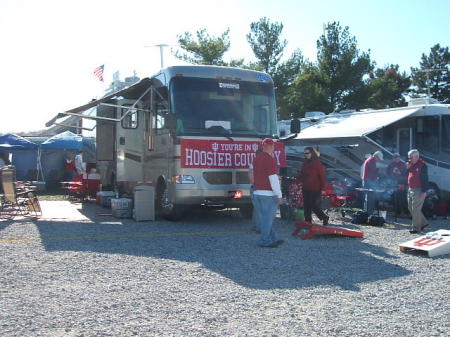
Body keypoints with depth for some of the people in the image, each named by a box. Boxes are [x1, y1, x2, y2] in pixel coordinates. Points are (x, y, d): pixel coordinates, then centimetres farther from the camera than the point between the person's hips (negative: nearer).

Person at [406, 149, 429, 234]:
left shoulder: (422, 165, -13)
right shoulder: (410, 165, 12)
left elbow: (425, 179, -16)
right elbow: (406, 174, 21)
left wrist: (424, 191, -19)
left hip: (418, 191, -9)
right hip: (410, 189, 9)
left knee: (415, 209, -6)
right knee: (410, 208, 14)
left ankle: (416, 228, 3)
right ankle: (423, 222, 28)